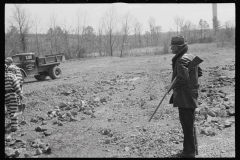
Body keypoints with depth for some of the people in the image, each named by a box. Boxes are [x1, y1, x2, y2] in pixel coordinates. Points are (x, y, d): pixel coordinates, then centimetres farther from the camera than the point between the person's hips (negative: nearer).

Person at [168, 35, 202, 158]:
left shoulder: (181, 60, -19)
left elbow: (183, 77, -30)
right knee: (189, 124, 18)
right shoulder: (191, 57, 11)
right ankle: (191, 149, 30)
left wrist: (174, 84, -14)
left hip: (184, 96, -10)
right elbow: (199, 72, 19)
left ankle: (189, 152, 8)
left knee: (187, 125, -1)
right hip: (191, 95, 10)